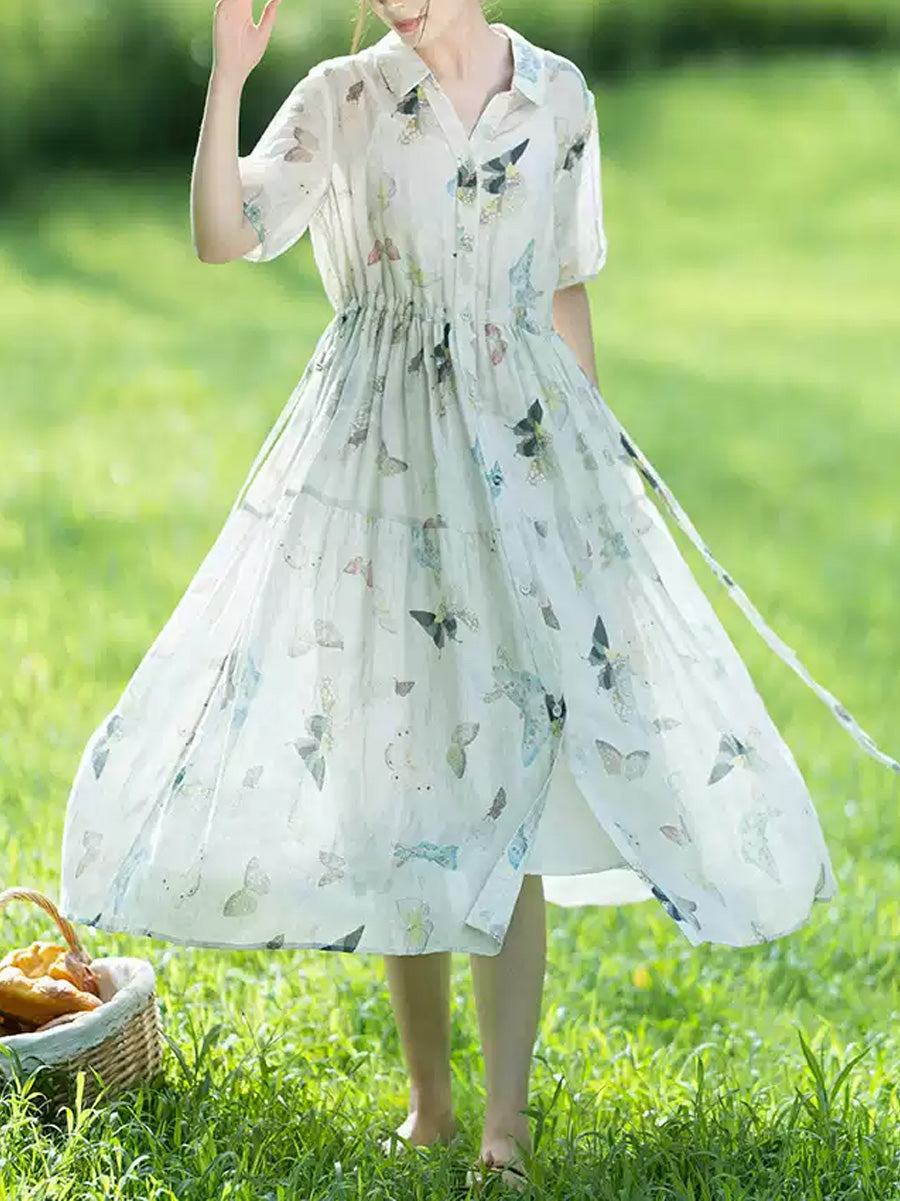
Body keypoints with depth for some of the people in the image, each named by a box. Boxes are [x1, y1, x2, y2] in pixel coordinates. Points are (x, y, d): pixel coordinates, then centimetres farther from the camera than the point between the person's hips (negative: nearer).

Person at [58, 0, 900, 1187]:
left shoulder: (558, 97, 6)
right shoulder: (343, 98, 1)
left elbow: (565, 288, 13)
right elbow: (225, 238, -9)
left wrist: (597, 445, 12)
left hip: (526, 449, 0)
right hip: (383, 460, 0)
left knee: (511, 774, -5)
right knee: (399, 759, 4)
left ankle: (505, 1125, -1)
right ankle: (428, 1100, 17)